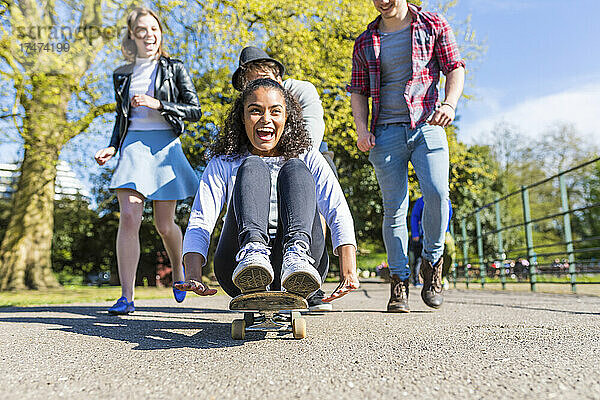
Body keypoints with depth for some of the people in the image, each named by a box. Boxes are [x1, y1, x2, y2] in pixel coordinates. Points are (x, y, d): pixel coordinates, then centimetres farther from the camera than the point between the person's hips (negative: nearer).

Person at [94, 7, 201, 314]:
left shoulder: (173, 68, 7)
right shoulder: (122, 75, 17)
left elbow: (195, 111, -1)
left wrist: (158, 104, -13)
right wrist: (112, 147, 7)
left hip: (165, 147, -2)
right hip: (132, 147, 2)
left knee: (164, 225, 1)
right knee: (129, 218, -14)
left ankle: (178, 270, 32)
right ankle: (126, 297, -10)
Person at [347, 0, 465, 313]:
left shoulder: (433, 25, 13)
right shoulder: (365, 42, 16)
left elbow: (455, 68, 8)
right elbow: (358, 91, 16)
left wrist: (449, 103, -11)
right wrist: (361, 128, -1)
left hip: (426, 126, -1)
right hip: (386, 132, 1)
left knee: (437, 193, -21)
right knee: (394, 208, -3)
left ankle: (432, 262, 4)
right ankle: (399, 281, 8)